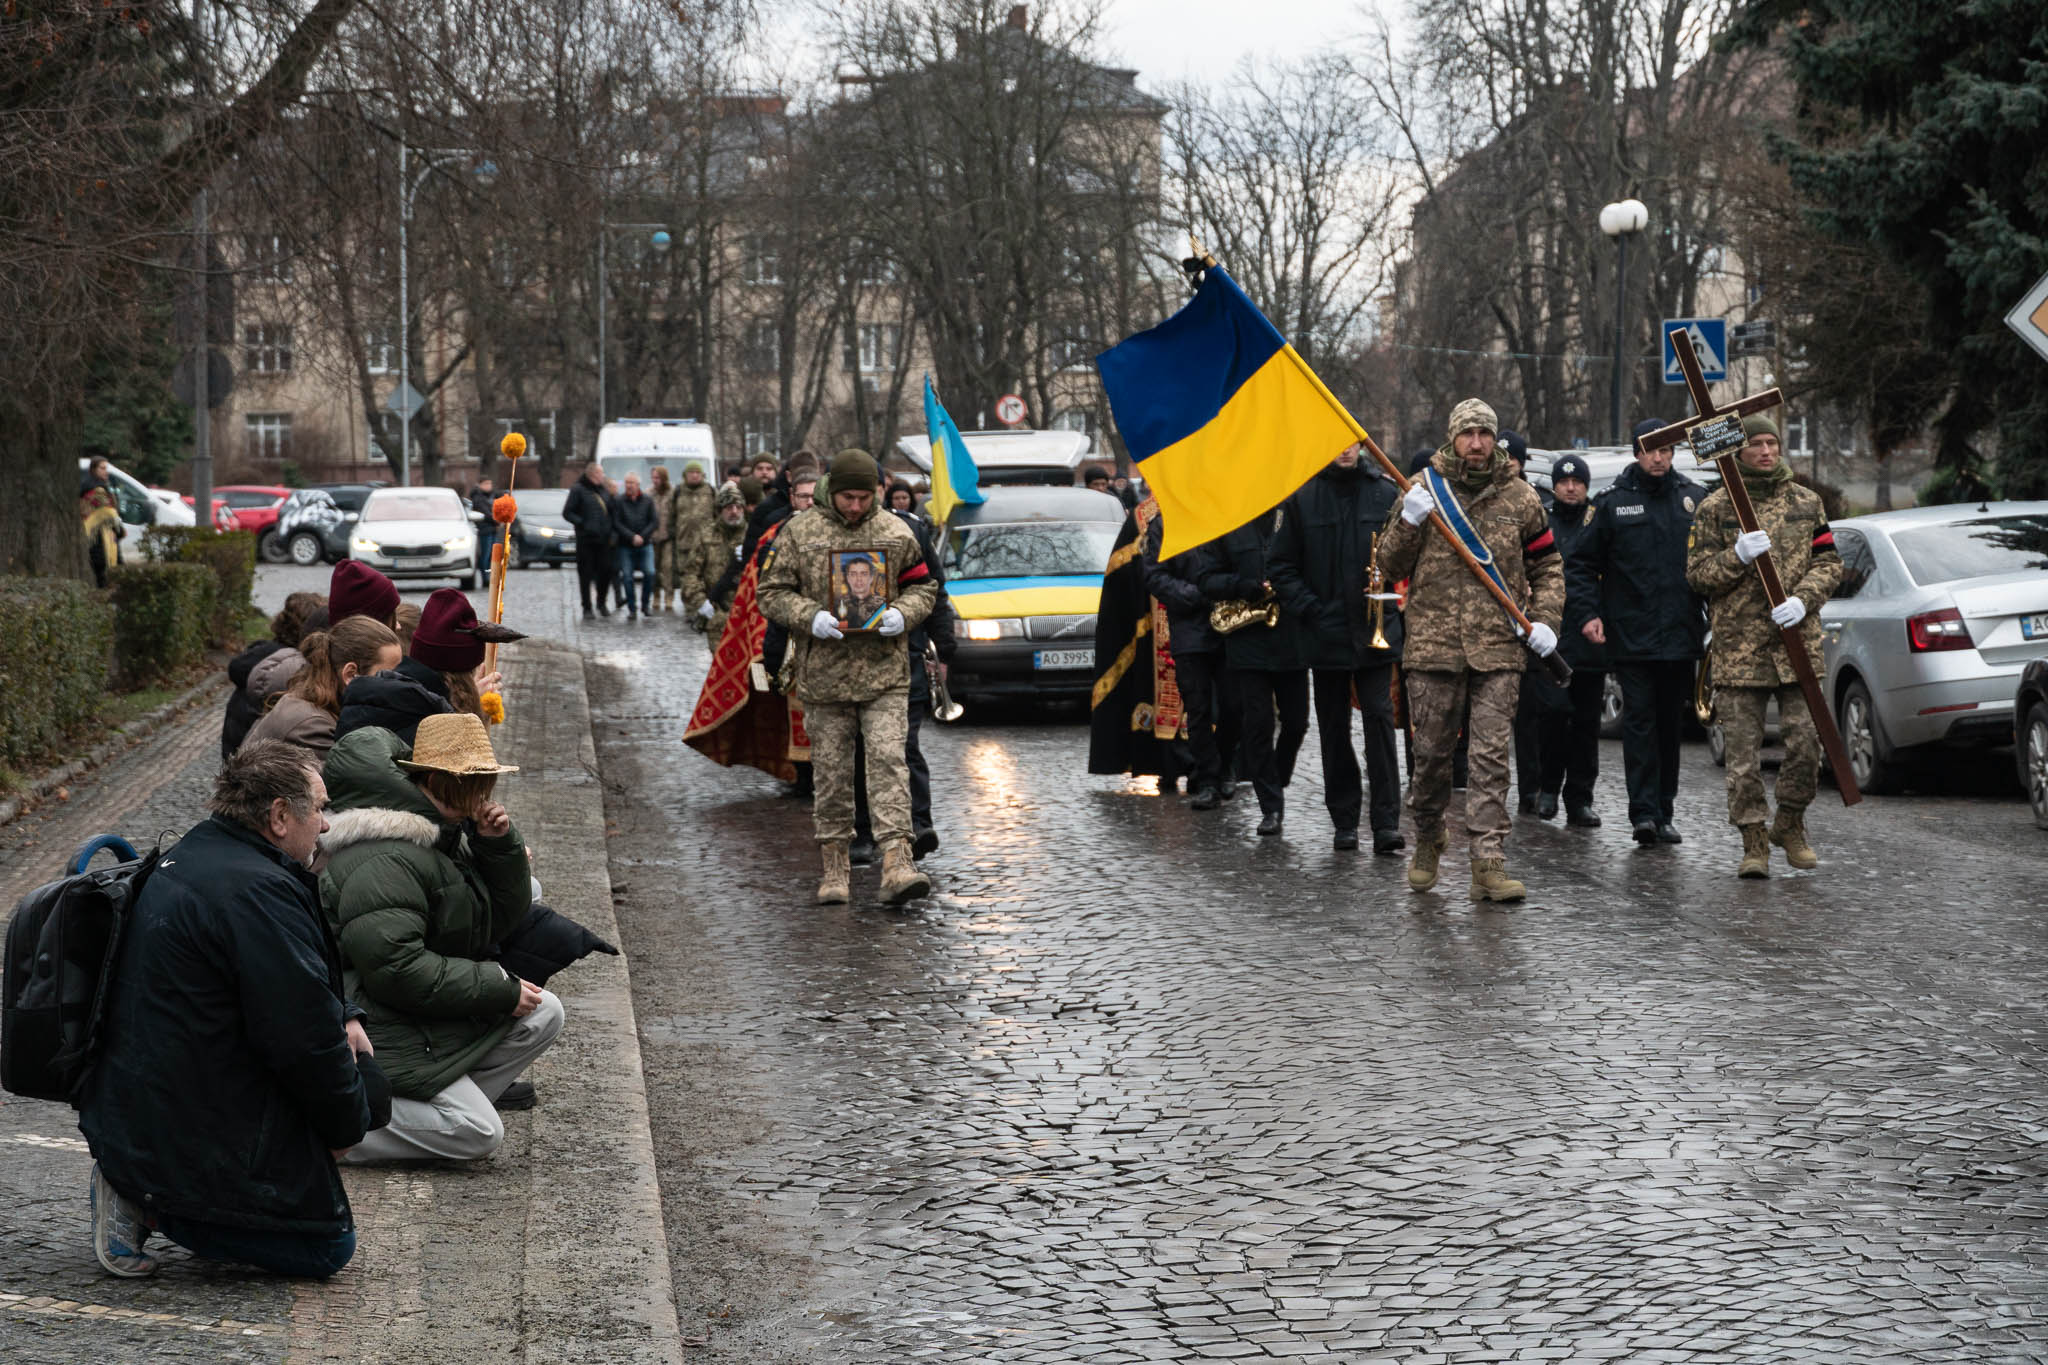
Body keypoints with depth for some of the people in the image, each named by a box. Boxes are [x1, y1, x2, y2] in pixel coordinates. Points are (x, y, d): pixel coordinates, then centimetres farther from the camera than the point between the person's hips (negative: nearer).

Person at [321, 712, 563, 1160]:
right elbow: (396, 968, -30)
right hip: (384, 1034, -10)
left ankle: (447, 1100, 1)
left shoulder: (445, 837, 11)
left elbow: (501, 921, 15)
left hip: (433, 1018, 10)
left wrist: (499, 845, -4)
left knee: (542, 1013, 0)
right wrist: (501, 991, -22)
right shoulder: (385, 862, -24)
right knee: (479, 1133, -16)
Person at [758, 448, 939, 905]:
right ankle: (835, 866, 16)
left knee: (889, 760, -12)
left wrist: (901, 614, -9)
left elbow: (923, 587, 12)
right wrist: (810, 617, -15)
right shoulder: (799, 532, 2)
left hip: (884, 672, 0)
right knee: (832, 770, 6)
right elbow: (772, 593, 3)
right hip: (824, 674, 0)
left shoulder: (896, 533, 6)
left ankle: (896, 863, -17)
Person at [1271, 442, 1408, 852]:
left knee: (1380, 718, -9)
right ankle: (1344, 821, 16)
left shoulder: (1385, 492, 5)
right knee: (1334, 729, 7)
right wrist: (1310, 609, -7)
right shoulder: (1301, 497, 4)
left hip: (1375, 631, -1)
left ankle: (1386, 822, -10)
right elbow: (1283, 566, 5)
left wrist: (1391, 566, -10)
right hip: (1326, 631, 1)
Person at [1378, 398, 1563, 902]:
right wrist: (1409, 522, -12)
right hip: (1433, 645, 0)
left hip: (1498, 649, 0)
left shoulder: (1520, 498, 8)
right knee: (1431, 752, 7)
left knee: (1492, 757, -5)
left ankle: (1489, 862, -6)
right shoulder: (1423, 488, 5)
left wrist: (1545, 619, 2)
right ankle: (1427, 841, 29)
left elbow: (1547, 566, 17)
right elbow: (1391, 566, 6)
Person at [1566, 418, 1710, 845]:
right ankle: (1644, 813, -12)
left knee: (1671, 725, 9)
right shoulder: (1613, 503, 2)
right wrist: (1589, 612, -4)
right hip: (1631, 636, -3)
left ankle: (1664, 814, 16)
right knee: (1639, 721, -8)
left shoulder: (1695, 499, 8)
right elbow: (1581, 564, 7)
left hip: (1681, 635, 3)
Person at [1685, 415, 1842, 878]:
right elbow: (1697, 574, 2)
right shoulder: (1714, 508, 4)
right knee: (1743, 751, -2)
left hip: (1798, 643, 2)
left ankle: (1790, 825, 19)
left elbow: (1828, 563, 9)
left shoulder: (1806, 502, 11)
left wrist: (1803, 599, -9)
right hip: (1737, 647, -2)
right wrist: (1737, 556, -15)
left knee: (1806, 741, -2)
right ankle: (1754, 843, 6)